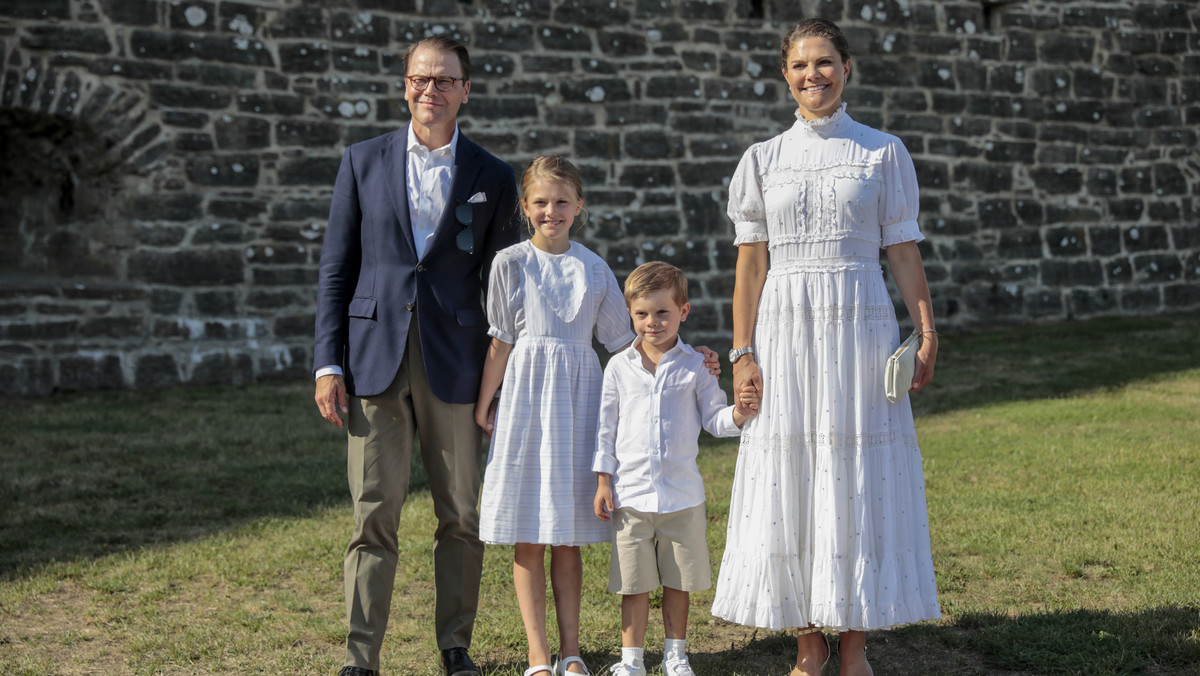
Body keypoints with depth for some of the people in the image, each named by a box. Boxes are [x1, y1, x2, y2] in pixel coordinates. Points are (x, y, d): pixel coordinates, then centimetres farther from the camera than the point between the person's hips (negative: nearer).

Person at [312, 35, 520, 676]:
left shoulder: (492, 178, 6)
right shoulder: (364, 161, 7)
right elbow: (335, 269, 7)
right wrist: (328, 364, -1)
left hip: (455, 367, 0)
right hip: (374, 359, 0)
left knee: (462, 517, 7)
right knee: (373, 517, 1)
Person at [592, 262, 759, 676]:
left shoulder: (694, 366, 0)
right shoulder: (620, 367, 2)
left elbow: (712, 419, 4)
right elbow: (607, 427, 7)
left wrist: (737, 414, -18)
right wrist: (603, 480, 4)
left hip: (682, 493, 0)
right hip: (631, 493, 0)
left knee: (678, 580, 10)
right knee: (633, 583, 6)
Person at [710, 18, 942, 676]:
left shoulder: (884, 152, 5)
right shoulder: (764, 158, 8)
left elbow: (904, 253, 3)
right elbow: (751, 262, 5)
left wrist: (927, 333, -7)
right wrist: (742, 352, -2)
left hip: (858, 327, -1)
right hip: (786, 331, 1)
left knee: (856, 481, 1)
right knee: (790, 480, 3)